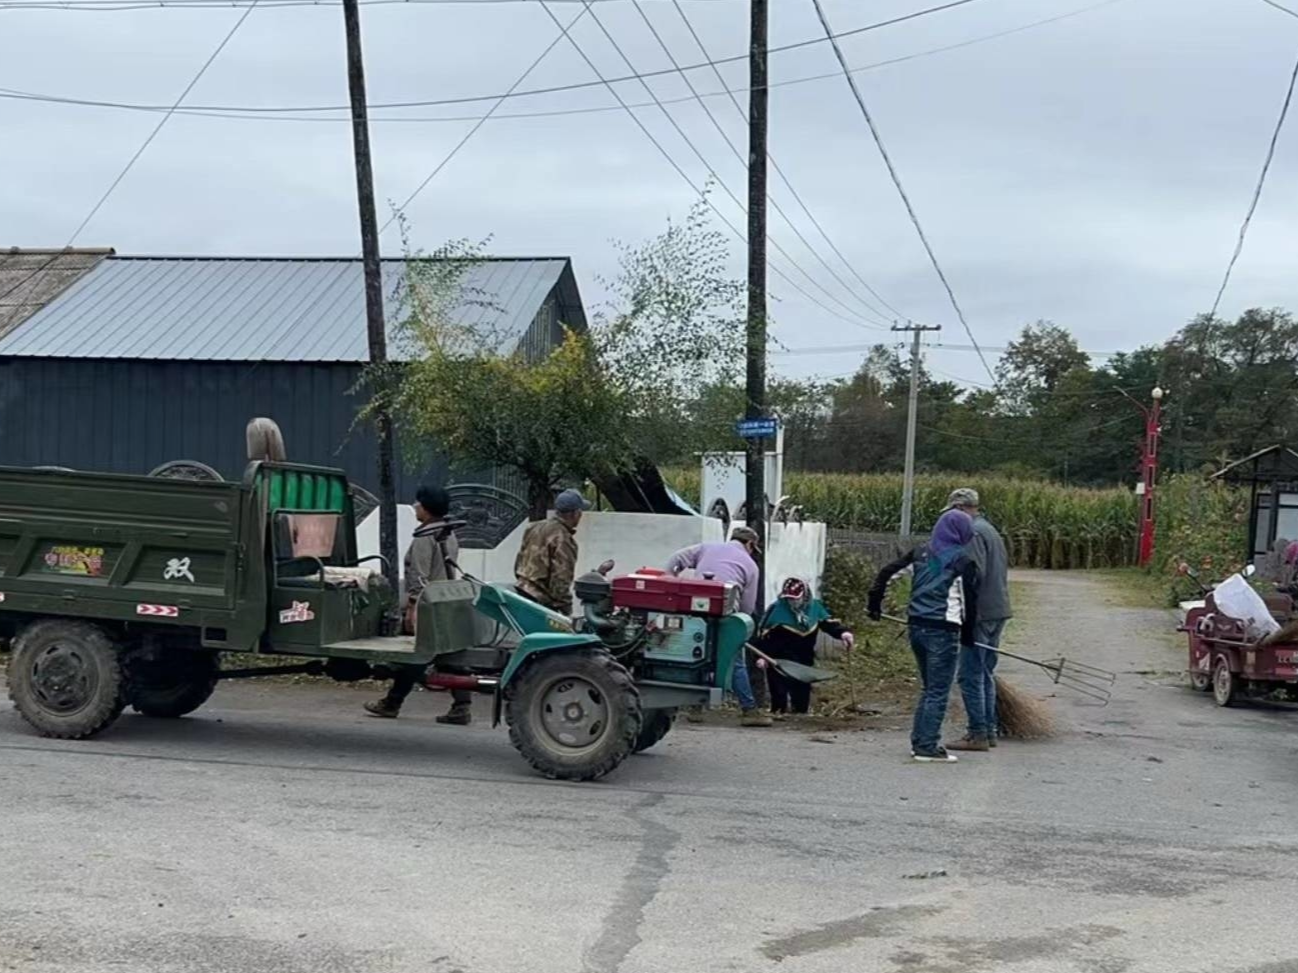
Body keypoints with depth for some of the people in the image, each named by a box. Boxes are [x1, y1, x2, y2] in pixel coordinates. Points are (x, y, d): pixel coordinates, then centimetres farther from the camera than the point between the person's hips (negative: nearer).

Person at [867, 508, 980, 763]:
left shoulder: (921, 553, 10)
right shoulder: (963, 560, -6)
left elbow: (887, 572, 11)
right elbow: (970, 600, -4)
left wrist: (874, 602, 20)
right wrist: (968, 632, 7)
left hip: (917, 626, 6)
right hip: (943, 631, -6)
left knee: (928, 688, 18)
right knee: (938, 691, -1)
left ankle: (920, 741, 20)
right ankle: (927, 747, -2)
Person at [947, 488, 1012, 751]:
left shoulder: (973, 532, -13)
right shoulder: (991, 530, 18)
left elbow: (976, 574, -21)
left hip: (981, 613, -10)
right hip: (998, 611, 10)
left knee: (970, 675, -6)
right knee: (985, 674, 16)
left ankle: (978, 734, -5)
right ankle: (989, 729, 20)